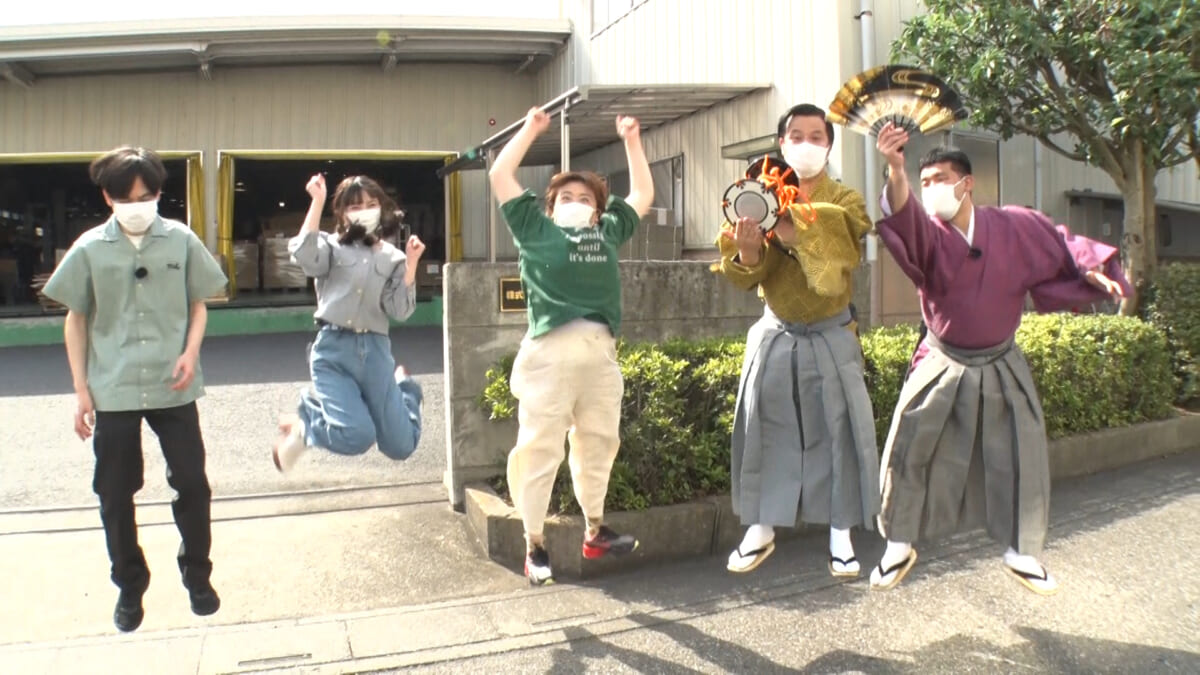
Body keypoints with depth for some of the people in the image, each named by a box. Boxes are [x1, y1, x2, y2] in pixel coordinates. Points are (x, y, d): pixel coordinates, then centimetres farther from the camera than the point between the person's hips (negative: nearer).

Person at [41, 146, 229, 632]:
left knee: (191, 482, 5)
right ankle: (130, 585, 26)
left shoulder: (182, 241, -2)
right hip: (112, 391, 0)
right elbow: (75, 320, 5)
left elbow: (198, 304, 8)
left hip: (173, 388, 0)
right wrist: (81, 388, 2)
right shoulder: (89, 249, -2)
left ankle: (197, 574, 25)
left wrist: (191, 352, -9)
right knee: (115, 494, 8)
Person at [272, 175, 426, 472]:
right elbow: (304, 255, -20)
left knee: (401, 446, 2)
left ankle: (404, 387, 34)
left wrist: (411, 264, -8)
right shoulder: (333, 247, 5)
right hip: (333, 348, -3)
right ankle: (304, 422, 10)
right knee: (357, 437, -24)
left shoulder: (393, 257, 11)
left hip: (375, 350, 3)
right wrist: (317, 202, -17)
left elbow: (400, 310, 0)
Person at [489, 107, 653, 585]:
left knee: (598, 444, 11)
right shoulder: (535, 227, 12)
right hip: (549, 351, -4)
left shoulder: (609, 231, 21)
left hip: (601, 352, 4)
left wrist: (631, 140, 32)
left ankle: (595, 533, 25)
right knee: (539, 448, -2)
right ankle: (535, 546, 6)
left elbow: (642, 195, 32)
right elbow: (500, 176, 12)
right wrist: (531, 128, 18)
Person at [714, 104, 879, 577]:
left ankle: (841, 535, 16)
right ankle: (760, 530, 19)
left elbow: (838, 258, -23)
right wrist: (747, 252, -29)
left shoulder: (845, 202, -4)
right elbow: (745, 277, -8)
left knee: (838, 432, 2)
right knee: (764, 430, 5)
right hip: (774, 335, 2)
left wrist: (787, 227, -29)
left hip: (830, 337, -1)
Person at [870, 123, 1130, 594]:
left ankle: (1021, 554, 27)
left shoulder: (1014, 226, -8)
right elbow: (903, 216, -38)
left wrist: (1093, 271, -11)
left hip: (1000, 367, 2)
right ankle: (898, 547, 16)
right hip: (941, 368, -1)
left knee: (1022, 462, 6)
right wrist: (895, 171, -57)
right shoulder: (927, 233, -15)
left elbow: (1060, 248, 8)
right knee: (908, 455, -4)